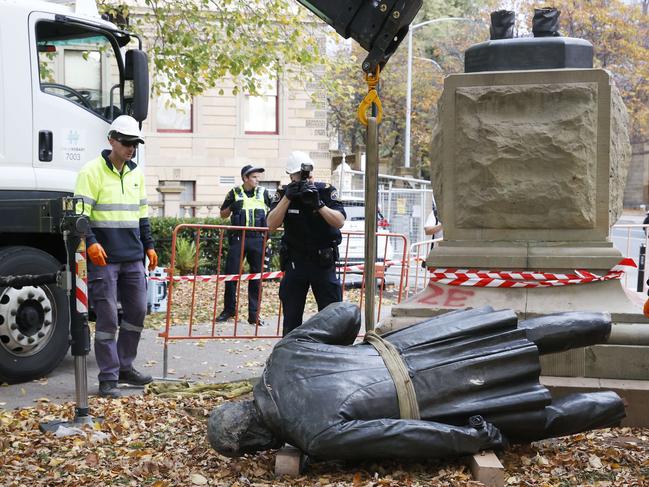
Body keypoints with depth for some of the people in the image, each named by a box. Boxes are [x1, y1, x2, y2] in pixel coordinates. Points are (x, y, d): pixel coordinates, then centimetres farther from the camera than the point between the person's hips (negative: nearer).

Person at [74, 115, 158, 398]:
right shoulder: (92, 171, -6)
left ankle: (125, 367, 24)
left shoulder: (136, 173, 15)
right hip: (104, 258, -7)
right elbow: (80, 213, -11)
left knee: (137, 312, 9)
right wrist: (90, 243, -24)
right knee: (107, 318, -4)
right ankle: (108, 378, 4)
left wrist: (149, 246, 19)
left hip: (133, 258, 7)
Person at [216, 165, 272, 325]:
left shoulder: (263, 193, 8)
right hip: (238, 238, -1)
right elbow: (223, 214, 12)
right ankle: (228, 310, 14)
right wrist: (231, 207, -7)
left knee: (256, 276, 4)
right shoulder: (234, 193, 6)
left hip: (257, 240, 1)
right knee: (231, 274, 1)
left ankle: (254, 313, 10)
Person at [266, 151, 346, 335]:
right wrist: (287, 198, -21)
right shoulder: (283, 193, -1)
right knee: (291, 317, 7)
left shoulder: (327, 191, -4)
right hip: (295, 261, 1)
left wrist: (319, 204, -26)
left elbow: (340, 222, -13)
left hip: (324, 261, -1)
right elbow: (271, 225, -12)